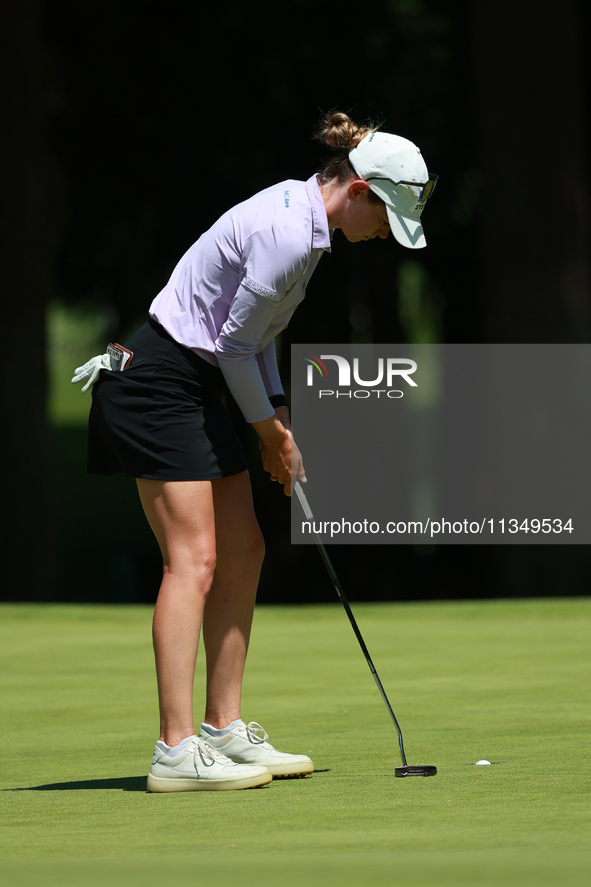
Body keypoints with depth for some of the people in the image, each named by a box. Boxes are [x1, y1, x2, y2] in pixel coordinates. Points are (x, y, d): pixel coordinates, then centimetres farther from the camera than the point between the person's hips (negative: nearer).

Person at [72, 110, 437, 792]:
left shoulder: (301, 215, 10)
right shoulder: (287, 233, -22)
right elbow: (236, 342, -17)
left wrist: (278, 414, 9)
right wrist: (272, 430, -4)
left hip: (198, 386, 11)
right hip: (160, 384, -11)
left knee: (243, 551, 10)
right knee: (194, 558, -15)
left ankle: (225, 731, 13)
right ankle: (176, 751, -18)